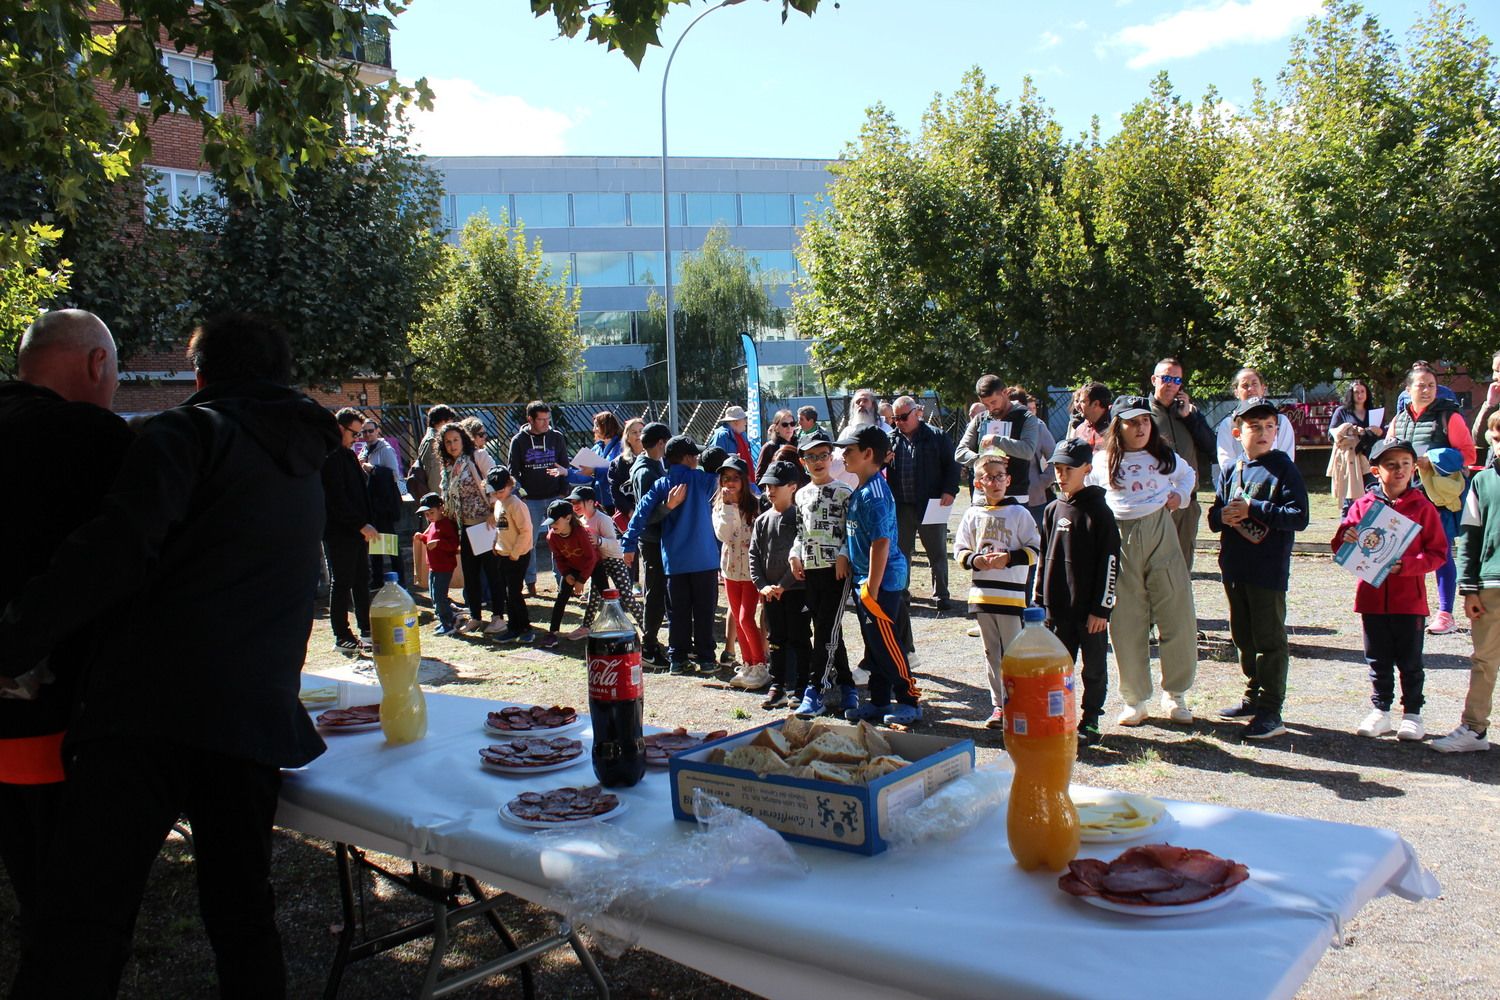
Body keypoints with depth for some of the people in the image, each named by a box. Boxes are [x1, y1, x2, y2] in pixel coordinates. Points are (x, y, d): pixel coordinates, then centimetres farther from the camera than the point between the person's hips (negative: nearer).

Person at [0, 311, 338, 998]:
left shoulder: (189, 431, 2)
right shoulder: (307, 468, 24)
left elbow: (118, 549, -13)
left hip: (152, 703, -6)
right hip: (262, 716, 6)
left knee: (82, 922, -5)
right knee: (241, 910, 15)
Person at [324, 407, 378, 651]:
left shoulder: (349, 455, 17)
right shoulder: (329, 457, -12)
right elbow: (336, 498, -19)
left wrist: (368, 523, 11)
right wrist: (361, 525, -19)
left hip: (357, 529, 9)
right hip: (338, 531, -9)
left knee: (362, 580, 12)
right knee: (341, 583, -2)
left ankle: (366, 631, 19)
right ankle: (342, 636, 4)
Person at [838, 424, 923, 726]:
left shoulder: (874, 493, -19)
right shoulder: (860, 491, 11)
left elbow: (881, 543, -24)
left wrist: (873, 590, -25)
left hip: (882, 580, -10)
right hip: (865, 580, 10)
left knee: (887, 645, -2)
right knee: (874, 646, 16)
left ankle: (910, 701, 9)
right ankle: (879, 701, 26)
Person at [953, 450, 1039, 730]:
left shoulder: (1019, 513, -2)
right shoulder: (973, 514, 7)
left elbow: (1035, 550, -3)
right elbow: (959, 550, 10)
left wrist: (1009, 557, -17)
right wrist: (975, 560, -10)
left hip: (1011, 594, -4)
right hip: (981, 593, 4)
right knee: (992, 653, 11)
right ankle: (998, 706, 20)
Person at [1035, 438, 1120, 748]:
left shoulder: (1098, 511, -8)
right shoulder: (1053, 511, 7)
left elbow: (1110, 562, -10)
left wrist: (1102, 607, -13)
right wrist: (1039, 601, 10)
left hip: (1090, 608, -5)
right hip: (1058, 607, 5)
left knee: (1094, 667, 6)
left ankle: (1090, 722, 17)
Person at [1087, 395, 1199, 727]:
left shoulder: (1164, 456, 8)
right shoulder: (1102, 462, 4)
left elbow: (1188, 473, 28)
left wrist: (1181, 495, 9)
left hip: (1160, 535, 1)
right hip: (1119, 541, -1)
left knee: (1177, 616, 0)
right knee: (1126, 623, 2)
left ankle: (1175, 693, 17)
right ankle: (1135, 699, 14)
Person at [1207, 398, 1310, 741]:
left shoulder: (1283, 469, -7)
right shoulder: (1230, 471, 10)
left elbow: (1299, 516, -16)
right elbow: (1214, 516, 11)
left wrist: (1253, 509, -18)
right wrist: (1223, 516, -12)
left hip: (1268, 571, -6)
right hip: (1234, 569, 7)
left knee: (1269, 640, -2)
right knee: (1243, 637, 17)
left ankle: (1270, 711, 3)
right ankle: (1254, 696, 31)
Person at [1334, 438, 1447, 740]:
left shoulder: (1422, 507, -3)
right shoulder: (1363, 505, 2)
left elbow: (1438, 553, -5)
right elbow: (1341, 546, 4)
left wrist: (1406, 565, -19)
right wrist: (1346, 539, -19)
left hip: (1409, 599, -2)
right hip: (1372, 597, 2)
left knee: (1410, 661, 7)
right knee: (1378, 661, 11)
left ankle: (1412, 713, 19)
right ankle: (1380, 712, 22)